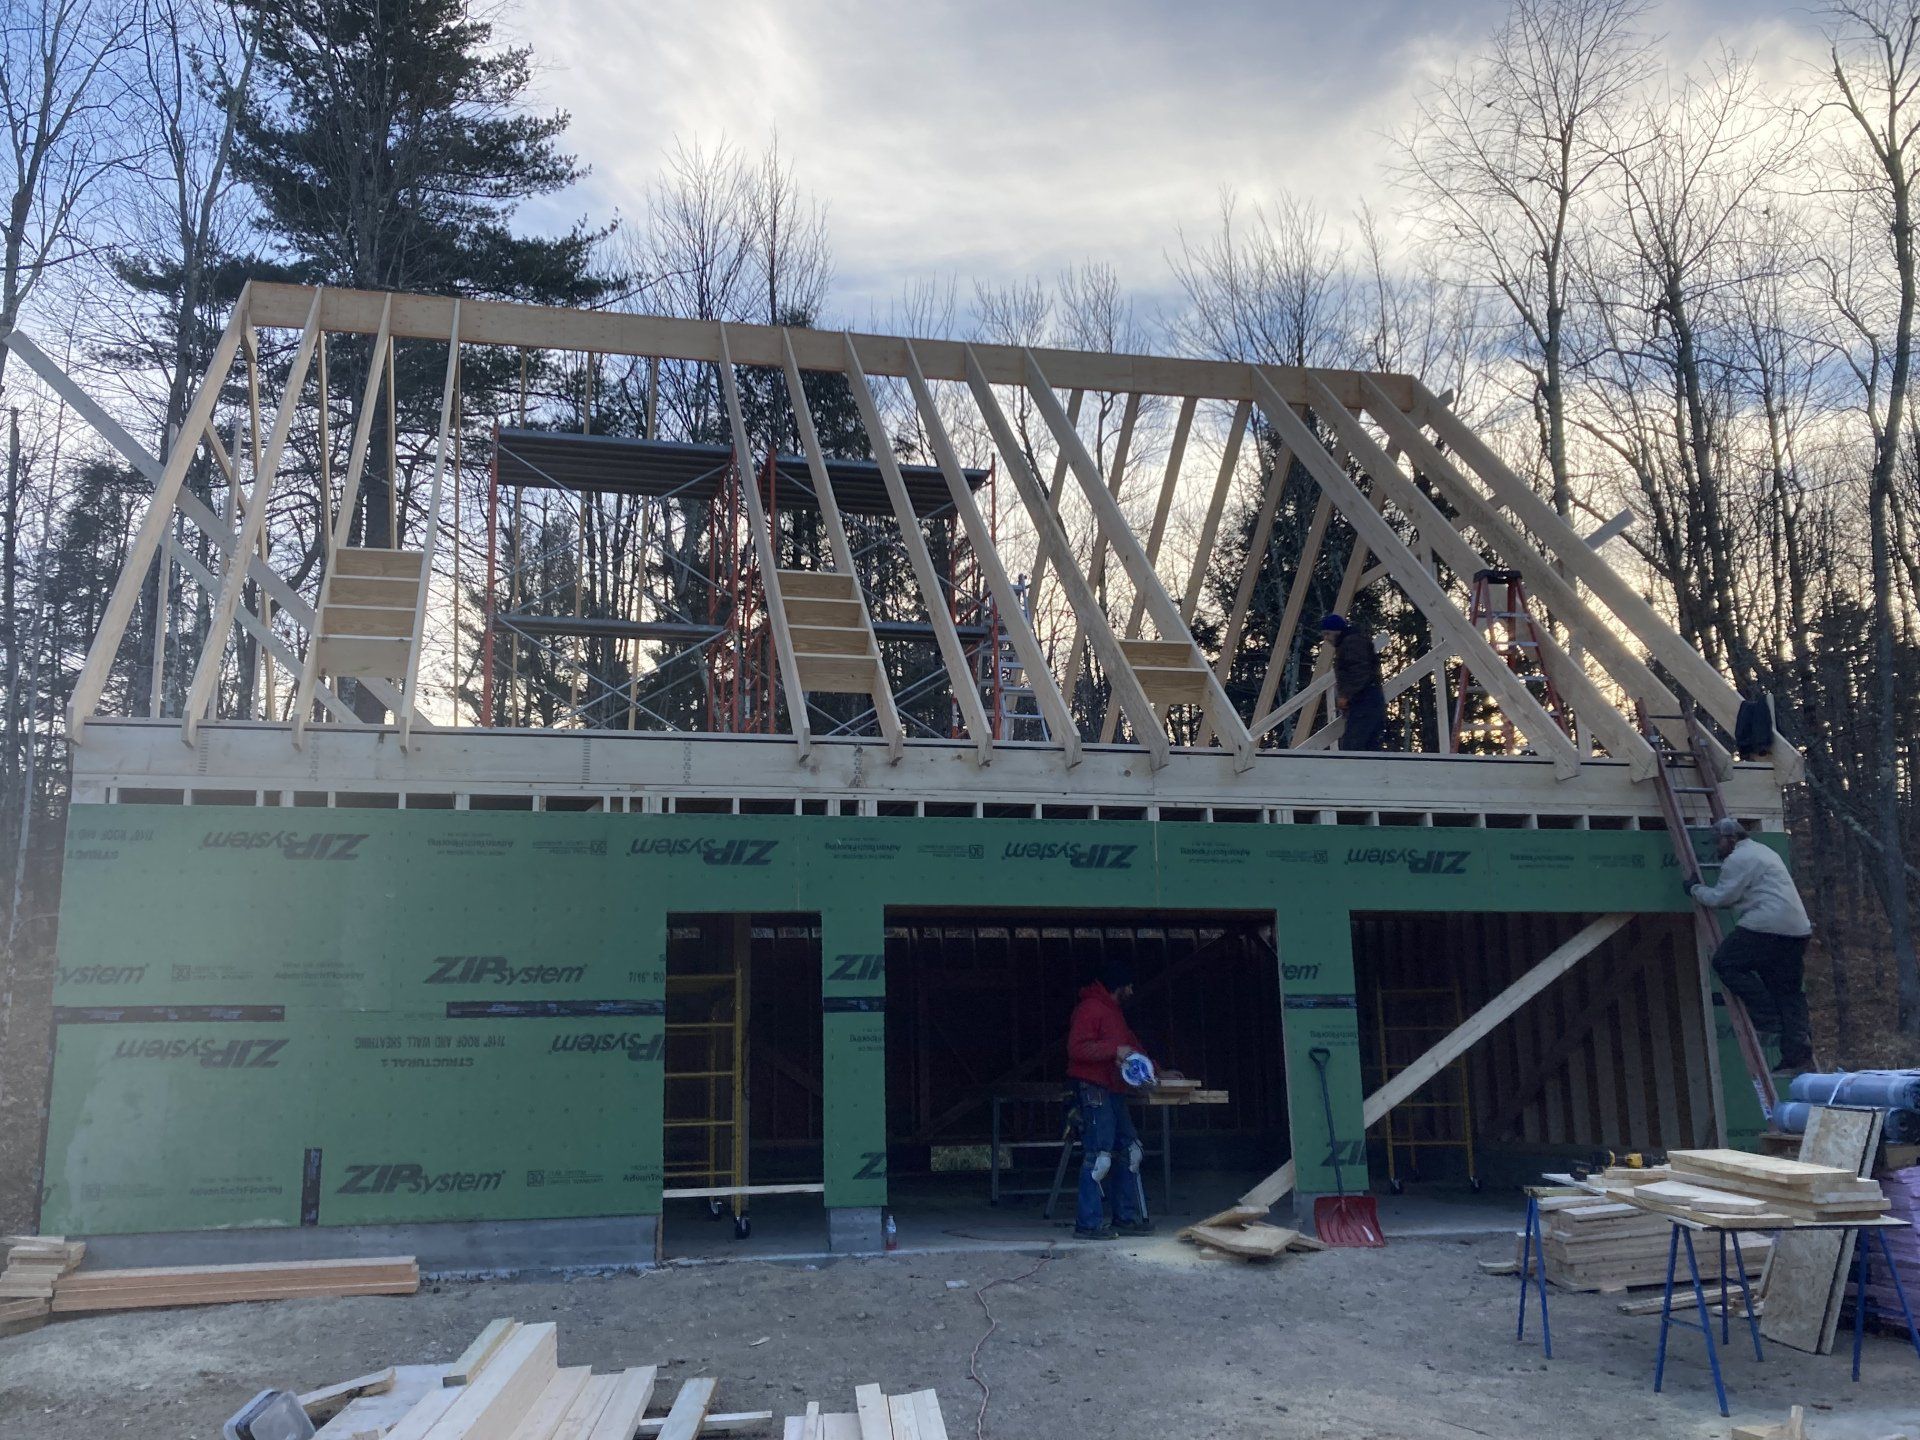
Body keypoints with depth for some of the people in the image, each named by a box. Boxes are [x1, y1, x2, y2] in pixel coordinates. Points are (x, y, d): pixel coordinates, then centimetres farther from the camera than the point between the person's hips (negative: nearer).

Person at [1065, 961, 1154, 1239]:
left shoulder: (1114, 1012, 22)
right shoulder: (1090, 1008, -10)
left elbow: (1132, 1046, 31)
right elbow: (1077, 1048, -20)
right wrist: (1115, 1050, -21)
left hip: (1113, 1091, 11)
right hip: (1093, 1090, -11)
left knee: (1130, 1151, 11)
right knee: (1098, 1157, -11)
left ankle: (1127, 1217, 19)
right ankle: (1088, 1224, -6)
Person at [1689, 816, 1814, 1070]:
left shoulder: (1738, 859, -5)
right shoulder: (1764, 852, 27)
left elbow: (1720, 898, -8)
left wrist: (1695, 890, 8)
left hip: (1766, 926, -10)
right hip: (1797, 928, 10)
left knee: (1725, 962, -2)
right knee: (1788, 990, 9)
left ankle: (1766, 1015, -5)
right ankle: (1798, 1048, 3)